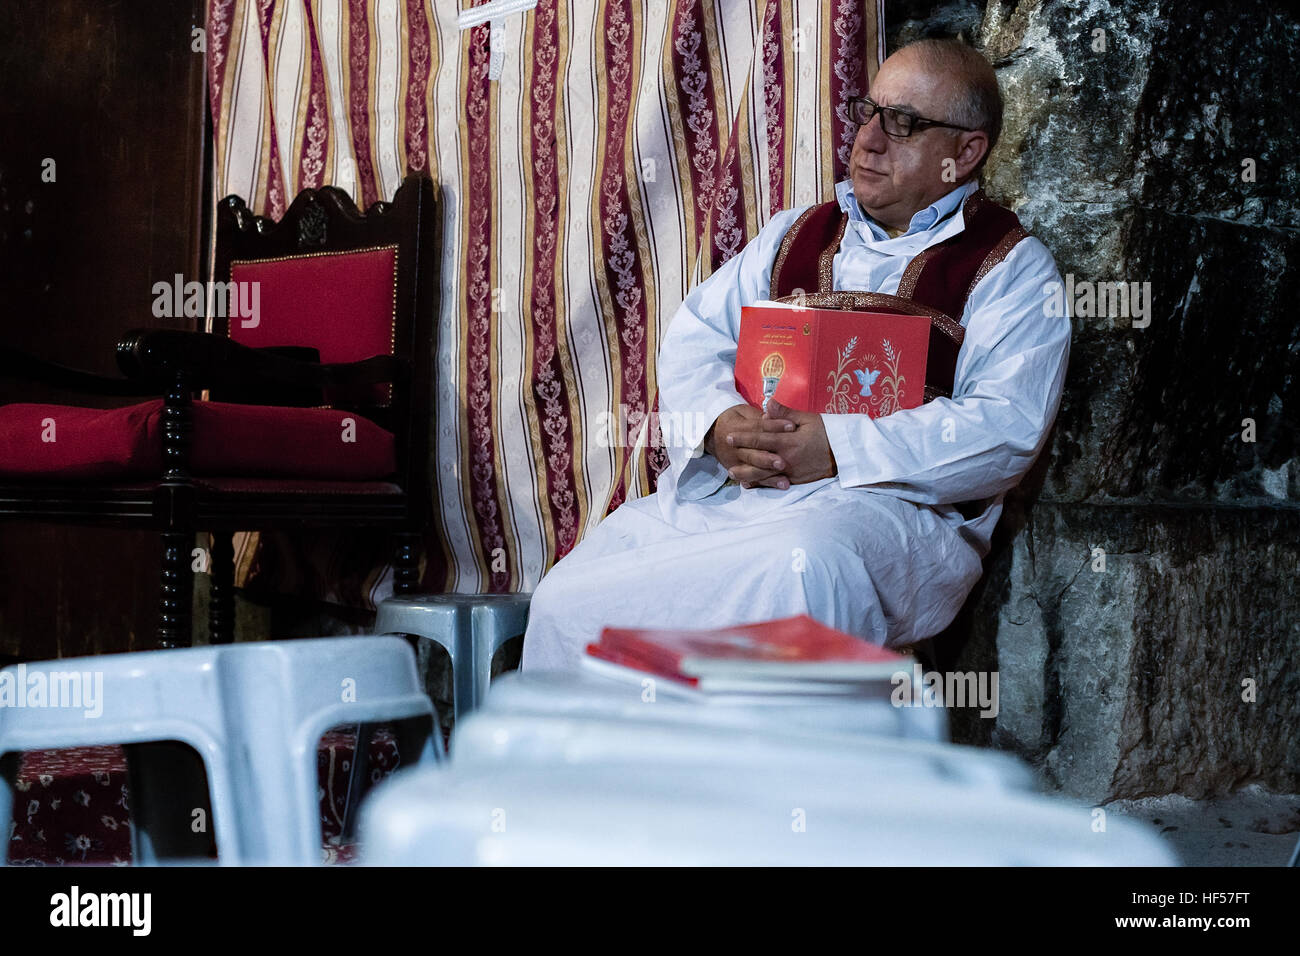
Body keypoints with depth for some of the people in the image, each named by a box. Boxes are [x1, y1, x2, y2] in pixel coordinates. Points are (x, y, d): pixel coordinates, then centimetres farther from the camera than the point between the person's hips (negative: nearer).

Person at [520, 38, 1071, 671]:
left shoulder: (1011, 268, 9)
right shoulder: (797, 234, 25)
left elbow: (1006, 428, -7)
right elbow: (693, 340, 17)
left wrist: (835, 449, -17)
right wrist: (721, 424, -9)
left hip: (885, 506, -4)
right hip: (720, 486, 4)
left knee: (800, 576, -41)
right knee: (563, 604, -20)